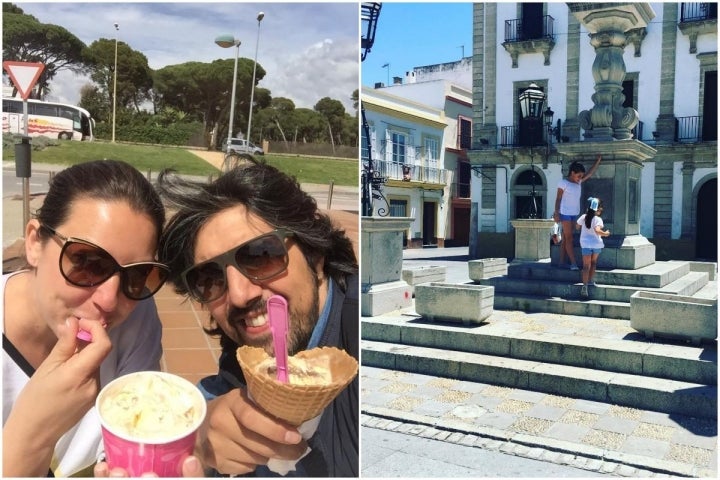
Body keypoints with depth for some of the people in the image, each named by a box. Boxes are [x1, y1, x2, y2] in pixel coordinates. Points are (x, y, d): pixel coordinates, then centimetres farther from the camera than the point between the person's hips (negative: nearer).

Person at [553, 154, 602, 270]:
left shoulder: (578, 182, 10)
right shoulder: (563, 182, -9)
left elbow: (590, 173, 15)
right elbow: (558, 199, -9)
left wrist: (598, 160, 11)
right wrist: (556, 213, -14)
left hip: (574, 213, 7)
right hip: (565, 213, -7)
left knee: (565, 238, 7)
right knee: (569, 238, -7)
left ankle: (561, 261, 8)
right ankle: (573, 263, -10)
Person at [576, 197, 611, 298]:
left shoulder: (583, 217, -3)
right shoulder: (598, 219, -16)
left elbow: (578, 227, 10)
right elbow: (597, 230, -29)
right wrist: (605, 234, -14)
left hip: (586, 244, 2)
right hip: (597, 244, -1)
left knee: (586, 265, 0)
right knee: (593, 262, 23)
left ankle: (585, 286, -11)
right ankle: (590, 281, 28)